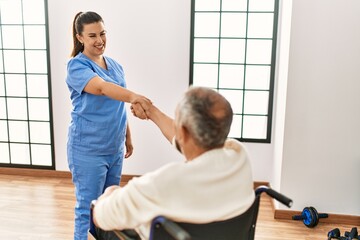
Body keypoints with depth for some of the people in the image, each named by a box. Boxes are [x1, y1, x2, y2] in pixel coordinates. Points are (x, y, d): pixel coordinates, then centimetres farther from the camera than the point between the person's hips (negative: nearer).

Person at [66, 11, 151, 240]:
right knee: (88, 208, 5)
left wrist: (128, 138, 17)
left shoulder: (116, 66, 8)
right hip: (88, 151, -6)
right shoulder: (77, 66, -13)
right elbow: (101, 87, -34)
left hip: (115, 148, 7)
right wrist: (133, 96, -51)